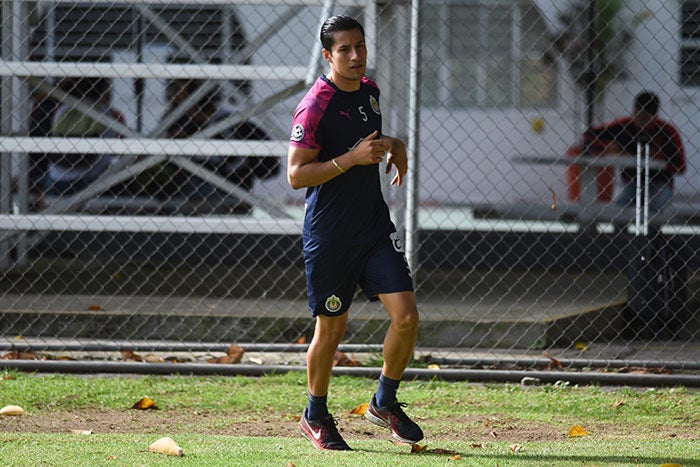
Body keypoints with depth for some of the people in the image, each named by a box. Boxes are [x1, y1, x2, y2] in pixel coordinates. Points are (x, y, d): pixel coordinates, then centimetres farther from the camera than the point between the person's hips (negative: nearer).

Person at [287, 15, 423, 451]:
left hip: (375, 226, 6)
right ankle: (316, 417, 26)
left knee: (406, 316, -6)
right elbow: (296, 174, -19)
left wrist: (394, 147, 9)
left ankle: (385, 403, 15)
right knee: (331, 329, 4)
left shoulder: (369, 90, 7)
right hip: (329, 235, -6)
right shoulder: (314, 107, -16)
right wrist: (352, 158, -25)